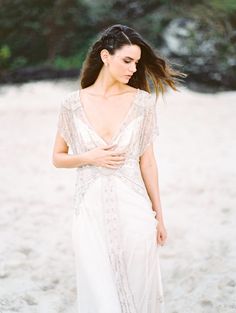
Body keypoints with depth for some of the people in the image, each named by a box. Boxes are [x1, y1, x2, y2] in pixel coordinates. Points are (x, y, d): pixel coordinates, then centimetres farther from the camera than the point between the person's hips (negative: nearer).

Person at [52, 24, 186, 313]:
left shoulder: (142, 101, -1)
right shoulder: (72, 104, -2)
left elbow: (147, 160, 4)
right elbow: (58, 158, 8)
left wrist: (159, 215, 6)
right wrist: (89, 157, -12)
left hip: (132, 210, 1)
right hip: (91, 211, 0)